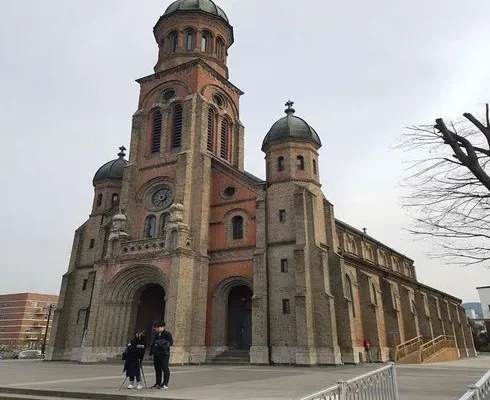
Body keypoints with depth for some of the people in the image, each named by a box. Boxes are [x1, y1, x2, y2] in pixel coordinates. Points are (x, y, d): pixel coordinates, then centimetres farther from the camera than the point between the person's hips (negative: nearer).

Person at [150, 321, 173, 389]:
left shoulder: (167, 334, -4)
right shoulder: (156, 335, 18)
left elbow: (171, 342, -10)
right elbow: (153, 344, 21)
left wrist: (164, 344, -21)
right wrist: (151, 352, 13)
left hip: (164, 353, -7)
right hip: (156, 354, 7)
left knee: (165, 368, -6)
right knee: (157, 368, 10)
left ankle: (165, 384, 0)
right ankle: (158, 383, 20)